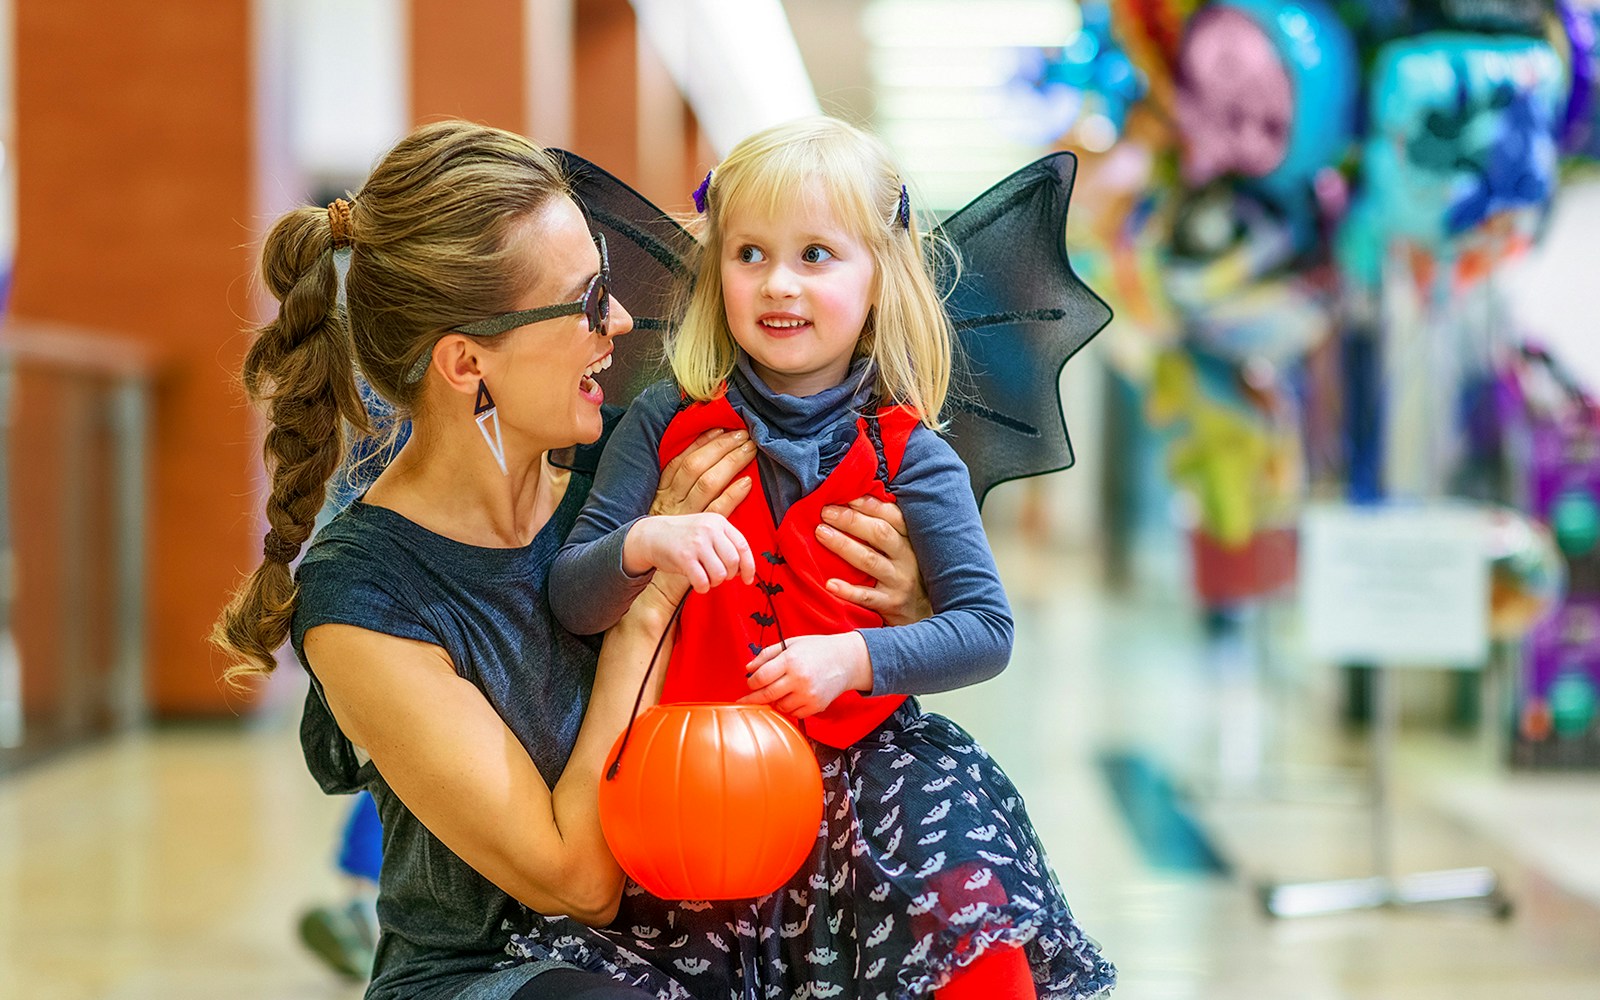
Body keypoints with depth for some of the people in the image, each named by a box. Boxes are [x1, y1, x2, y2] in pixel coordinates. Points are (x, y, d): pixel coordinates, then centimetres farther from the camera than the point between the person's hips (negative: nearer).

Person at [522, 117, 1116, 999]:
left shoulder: (907, 457, -1)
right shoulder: (668, 425, 1)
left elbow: (986, 629, -5)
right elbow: (571, 602, -3)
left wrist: (854, 659, -19)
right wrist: (643, 546, -23)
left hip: (863, 758, -1)